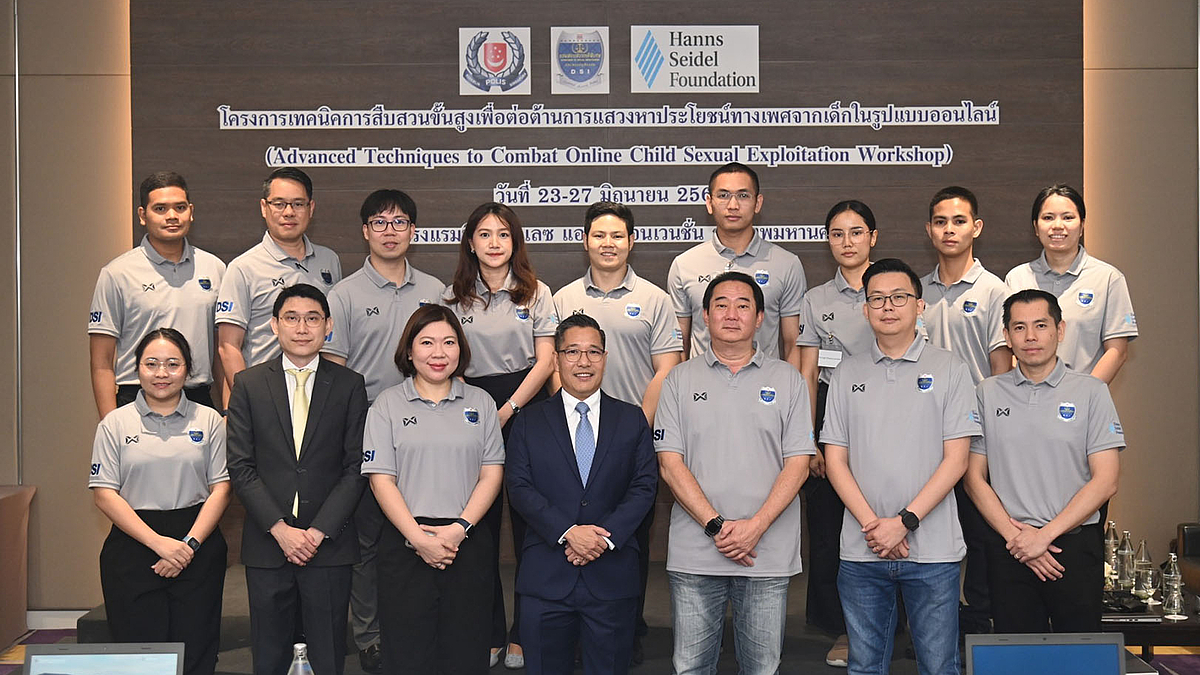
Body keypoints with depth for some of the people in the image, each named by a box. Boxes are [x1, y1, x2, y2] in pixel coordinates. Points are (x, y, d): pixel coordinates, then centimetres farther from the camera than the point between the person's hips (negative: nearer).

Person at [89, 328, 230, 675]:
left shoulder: (209, 421, 7)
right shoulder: (115, 423, 5)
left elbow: (221, 489, 3)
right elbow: (104, 494, -2)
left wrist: (189, 544, -10)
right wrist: (158, 542, -12)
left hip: (198, 551, 1)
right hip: (132, 547, 0)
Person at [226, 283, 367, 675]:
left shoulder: (349, 385, 3)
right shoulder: (248, 384, 5)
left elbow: (356, 468, -1)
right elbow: (240, 467, 0)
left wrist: (318, 531, -10)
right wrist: (280, 529, -10)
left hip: (329, 543, 0)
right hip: (267, 542, 1)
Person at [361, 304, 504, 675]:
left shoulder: (480, 402, 10)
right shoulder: (388, 404, 4)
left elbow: (492, 474, 4)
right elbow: (381, 479, -2)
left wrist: (459, 528, -9)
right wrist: (417, 537, -11)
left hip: (469, 543, 1)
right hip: (406, 542, -1)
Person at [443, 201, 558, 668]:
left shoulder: (535, 292, 6)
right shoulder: (455, 296, 10)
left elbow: (545, 359, -1)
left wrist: (508, 410, -10)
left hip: (527, 407, -1)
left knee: (529, 523, -1)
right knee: (480, 526, 2)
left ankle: (524, 634, 9)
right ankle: (487, 634, 11)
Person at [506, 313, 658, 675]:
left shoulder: (632, 420, 9)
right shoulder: (529, 422, 8)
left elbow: (645, 486, 1)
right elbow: (520, 488, -2)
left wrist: (607, 536, -13)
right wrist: (567, 532, -15)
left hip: (613, 577, 0)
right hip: (546, 577, 0)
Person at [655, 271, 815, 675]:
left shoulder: (788, 381, 6)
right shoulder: (680, 380, 6)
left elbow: (798, 464, 0)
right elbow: (670, 464, 0)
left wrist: (755, 527, -12)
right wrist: (716, 526, -11)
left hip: (768, 556, 0)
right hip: (694, 554, 0)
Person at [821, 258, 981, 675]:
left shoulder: (950, 370, 2)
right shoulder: (847, 374, 9)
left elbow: (955, 460, -4)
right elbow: (835, 459, 5)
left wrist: (904, 522, -13)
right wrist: (872, 525, -9)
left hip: (932, 550, -2)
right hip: (860, 550, 2)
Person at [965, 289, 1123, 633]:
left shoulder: (1091, 392, 2)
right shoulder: (988, 393, 7)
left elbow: (1105, 481, -4)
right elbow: (975, 478, 6)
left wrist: (1045, 534, -11)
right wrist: (1014, 534, -7)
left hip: (1075, 546, -1)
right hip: (1008, 550, 2)